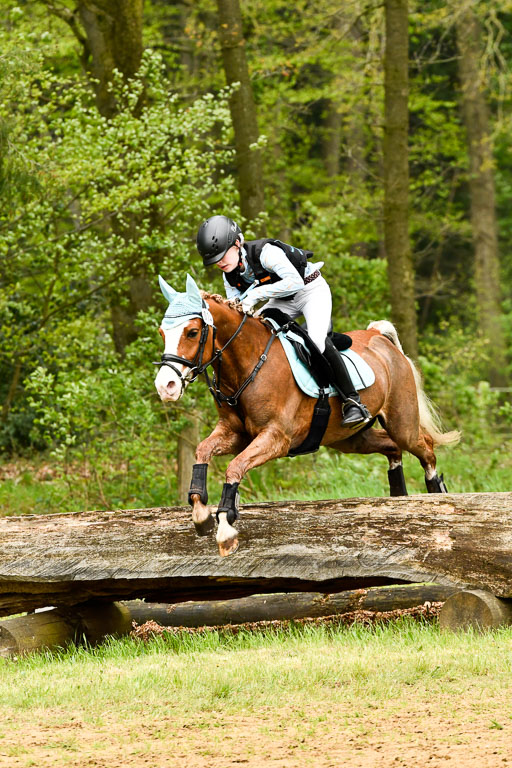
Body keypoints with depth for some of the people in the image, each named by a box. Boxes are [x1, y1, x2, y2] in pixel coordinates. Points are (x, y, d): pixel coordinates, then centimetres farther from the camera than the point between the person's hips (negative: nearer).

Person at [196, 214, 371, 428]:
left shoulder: (265, 252, -31)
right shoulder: (229, 275, -8)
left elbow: (295, 281, -40)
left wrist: (257, 294, -42)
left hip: (312, 290, -8)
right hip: (283, 301, 8)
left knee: (317, 340, -30)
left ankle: (353, 402, -26)